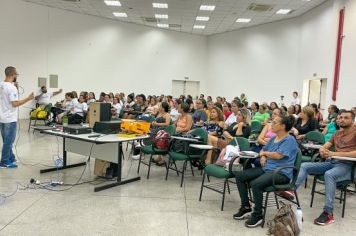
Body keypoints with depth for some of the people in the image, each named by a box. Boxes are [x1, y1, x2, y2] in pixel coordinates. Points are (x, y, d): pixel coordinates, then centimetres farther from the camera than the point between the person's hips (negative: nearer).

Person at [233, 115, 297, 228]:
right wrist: (263, 157, 2)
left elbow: (278, 155, -21)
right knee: (239, 176, -4)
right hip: (266, 168, 9)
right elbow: (263, 150, 26)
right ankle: (246, 207, 6)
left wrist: (265, 153, -3)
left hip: (281, 172, -9)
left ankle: (258, 215, -15)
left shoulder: (290, 140, -10)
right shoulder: (274, 138, 17)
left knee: (255, 184, -34)